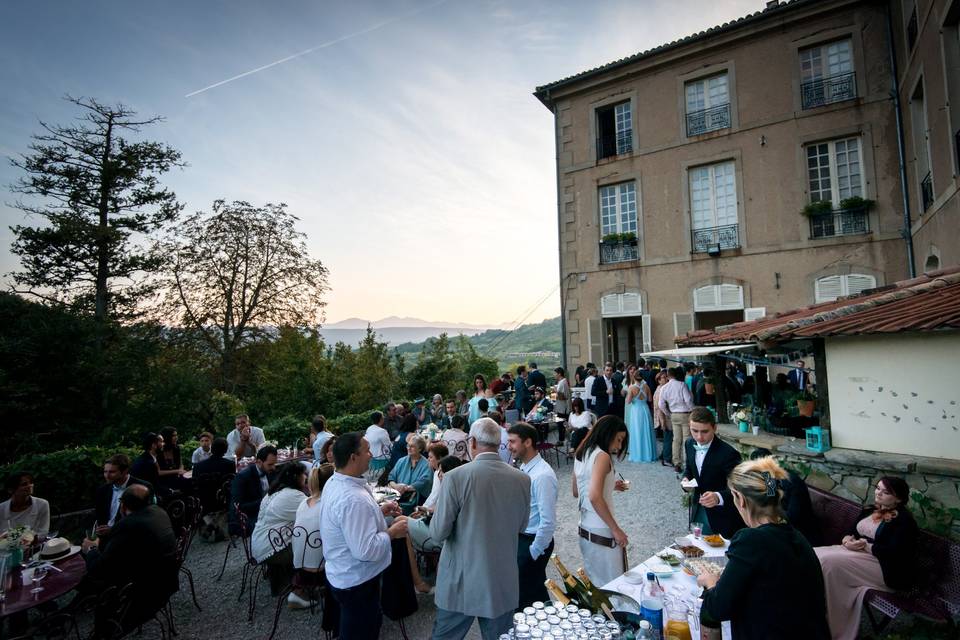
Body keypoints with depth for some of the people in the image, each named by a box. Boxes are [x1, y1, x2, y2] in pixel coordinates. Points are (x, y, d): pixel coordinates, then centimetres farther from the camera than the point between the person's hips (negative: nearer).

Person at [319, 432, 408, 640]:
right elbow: (365, 550, -32)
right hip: (357, 582, -9)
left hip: (342, 574, 9)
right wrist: (392, 532, -19)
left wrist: (378, 512, 4)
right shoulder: (353, 499, -34)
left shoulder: (334, 483, -3)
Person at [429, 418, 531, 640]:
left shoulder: (456, 477, -19)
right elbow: (521, 526, 7)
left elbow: (438, 533, -13)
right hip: (504, 584, 3)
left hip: (460, 582, -2)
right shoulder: (522, 479, -7)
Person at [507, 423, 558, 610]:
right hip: (520, 538, 8)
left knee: (527, 599, 6)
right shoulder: (523, 469, 2)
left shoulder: (542, 475, -26)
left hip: (533, 542, -8)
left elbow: (548, 521, -25)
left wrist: (534, 552, -16)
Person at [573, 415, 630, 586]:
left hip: (585, 529, 8)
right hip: (602, 534, -8)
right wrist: (616, 529, -19)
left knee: (594, 583, 20)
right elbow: (595, 497, -27)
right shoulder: (602, 456, -16)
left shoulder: (582, 454, 8)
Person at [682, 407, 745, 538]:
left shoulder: (728, 453, -25)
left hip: (721, 518, -6)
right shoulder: (690, 444, -5)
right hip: (698, 512, 6)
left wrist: (718, 497, -44)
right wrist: (686, 478, -8)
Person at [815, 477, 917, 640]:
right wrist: (848, 539, -5)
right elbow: (851, 531, 17)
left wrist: (865, 545, -14)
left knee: (830, 561, -31)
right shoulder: (870, 511, 17)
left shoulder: (903, 519, -7)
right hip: (857, 554, 7)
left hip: (885, 567, -7)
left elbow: (894, 552, -18)